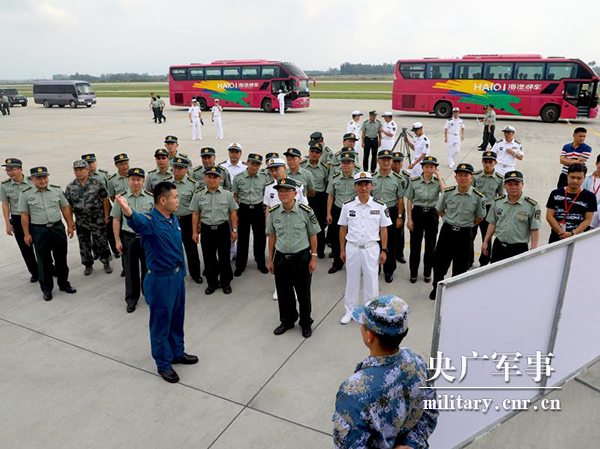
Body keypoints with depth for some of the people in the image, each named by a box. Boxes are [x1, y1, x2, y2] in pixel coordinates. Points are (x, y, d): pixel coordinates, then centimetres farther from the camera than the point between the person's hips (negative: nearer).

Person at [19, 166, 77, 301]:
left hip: (58, 228, 2)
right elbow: (24, 215, -2)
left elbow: (65, 208, 7)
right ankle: (46, 289, 19)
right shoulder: (26, 194, -3)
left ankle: (64, 283, 27)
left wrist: (70, 225, 4)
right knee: (43, 261, 7)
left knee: (61, 258, 11)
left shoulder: (57, 190, 2)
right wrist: (26, 234, -4)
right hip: (39, 231, -2)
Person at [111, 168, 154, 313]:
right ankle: (131, 299, 24)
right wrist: (117, 240, -1)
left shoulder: (151, 197, -3)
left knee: (148, 268, 12)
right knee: (130, 270, 9)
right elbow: (116, 220, 3)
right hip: (128, 238, 0)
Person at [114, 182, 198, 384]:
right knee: (161, 322, 9)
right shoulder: (150, 221, -20)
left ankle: (178, 353, 41)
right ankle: (163, 364, 25)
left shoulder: (174, 219, 4)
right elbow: (138, 221, -45)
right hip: (161, 280, -8)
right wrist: (127, 210, -68)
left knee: (177, 319, 22)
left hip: (178, 276, 8)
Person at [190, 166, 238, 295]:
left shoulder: (227, 194, -1)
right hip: (206, 230, 1)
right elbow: (195, 214, 4)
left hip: (223, 228, -1)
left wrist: (234, 230, 2)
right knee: (209, 258, 10)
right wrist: (195, 231, 3)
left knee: (224, 257, 8)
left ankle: (226, 283, 25)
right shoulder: (198, 194, 0)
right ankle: (212, 283, 26)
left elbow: (233, 213, 3)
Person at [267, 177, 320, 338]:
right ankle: (287, 321, 37)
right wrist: (271, 260, 8)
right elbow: (272, 236, 6)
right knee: (283, 293, 15)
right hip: (281, 258, 3)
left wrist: (313, 258, -4)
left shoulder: (306, 211, -12)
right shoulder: (273, 212, -3)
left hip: (301, 257, -3)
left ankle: (306, 323, 32)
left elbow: (313, 235, -3)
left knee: (303, 293, 11)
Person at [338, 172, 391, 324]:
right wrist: (342, 250, 3)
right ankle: (350, 310, 30)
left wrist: (384, 250, -1)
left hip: (371, 249, -1)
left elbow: (383, 230, 0)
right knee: (351, 280, 13)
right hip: (352, 248, 1)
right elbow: (343, 229, 3)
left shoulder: (380, 206, -6)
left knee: (371, 280, 10)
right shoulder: (348, 205, -4)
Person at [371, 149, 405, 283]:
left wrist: (399, 217, -5)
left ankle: (389, 271, 21)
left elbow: (400, 199, -2)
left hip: (391, 212, -2)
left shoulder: (398, 179, -5)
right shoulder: (372, 177, 1)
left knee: (390, 243, 6)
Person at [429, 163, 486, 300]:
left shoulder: (478, 197, -11)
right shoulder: (447, 192, -6)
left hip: (465, 234, -1)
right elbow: (439, 210, 10)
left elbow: (479, 217, 3)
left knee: (460, 266, 11)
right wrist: (451, 222, 7)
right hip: (447, 231, 1)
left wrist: (465, 226, 4)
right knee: (439, 261, 8)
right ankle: (437, 288, 31)